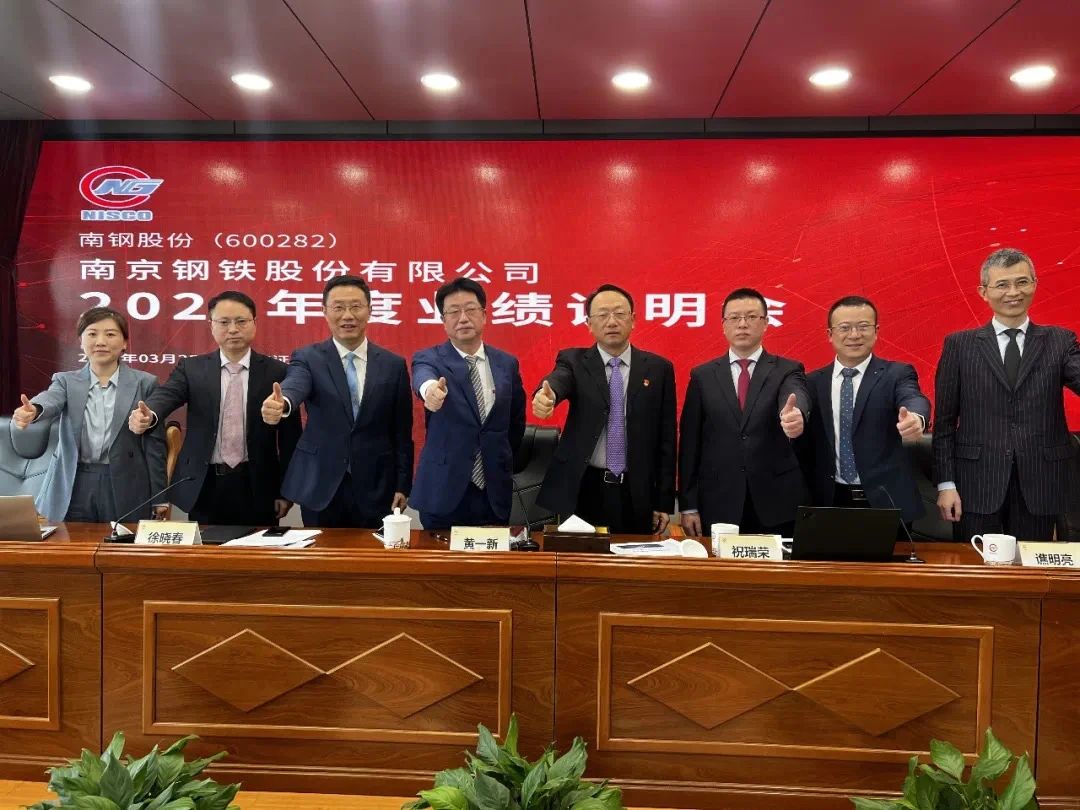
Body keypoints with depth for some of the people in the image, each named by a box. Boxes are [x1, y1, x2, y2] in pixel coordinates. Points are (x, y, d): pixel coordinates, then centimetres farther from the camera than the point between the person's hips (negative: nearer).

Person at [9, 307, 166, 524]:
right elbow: (49, 400, -16)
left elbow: (155, 442, 2)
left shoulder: (144, 383, 1)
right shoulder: (66, 381, 7)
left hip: (126, 488, -1)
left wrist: (159, 496, 1)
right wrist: (32, 410, -40)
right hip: (73, 486, 2)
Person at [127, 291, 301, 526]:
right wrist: (147, 415, -38)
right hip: (204, 486, 1)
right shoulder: (191, 368, 5)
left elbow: (290, 435, 1)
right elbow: (166, 394, -14)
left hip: (257, 487, -1)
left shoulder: (276, 372, 0)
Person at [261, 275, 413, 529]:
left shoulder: (393, 365, 2)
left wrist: (402, 485, 2)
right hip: (320, 486, 0)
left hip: (375, 488, 1)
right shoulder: (307, 358, -1)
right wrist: (281, 403, -47)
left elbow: (401, 432, 4)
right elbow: (295, 385, -24)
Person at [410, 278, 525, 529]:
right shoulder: (429, 358, -4)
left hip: (495, 493, 3)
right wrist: (430, 388, -50)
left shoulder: (507, 363, 6)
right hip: (443, 492, -2)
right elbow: (423, 376, -28)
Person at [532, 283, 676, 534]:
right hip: (581, 490, -1)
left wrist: (664, 502, 2)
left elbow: (666, 438, 4)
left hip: (637, 494, 1)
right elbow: (557, 380, -22)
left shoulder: (658, 368, 4)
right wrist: (546, 394, -47)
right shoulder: (574, 361, 2)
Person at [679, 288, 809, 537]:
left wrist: (796, 415, -45)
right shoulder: (702, 376, 6)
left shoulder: (787, 371, 4)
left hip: (776, 504, 0)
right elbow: (690, 442, 4)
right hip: (718, 505, 1)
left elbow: (797, 399, -20)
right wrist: (688, 506, -1)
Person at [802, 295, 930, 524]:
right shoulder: (813, 382, 6)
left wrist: (915, 418, -44)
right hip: (831, 502, 2)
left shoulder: (896, 374, -2)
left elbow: (914, 400, -24)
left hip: (884, 501, -2)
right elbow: (807, 445, 8)